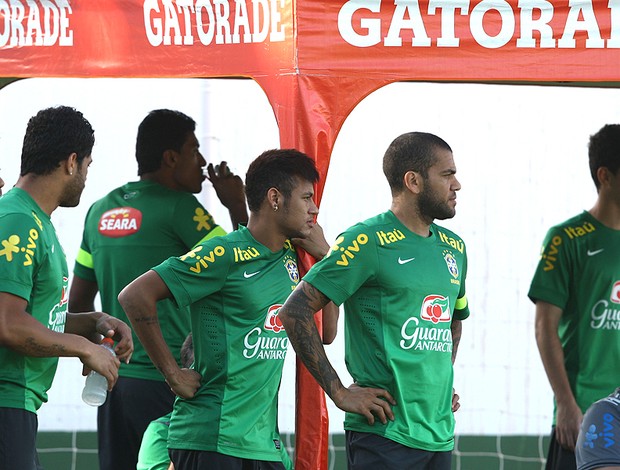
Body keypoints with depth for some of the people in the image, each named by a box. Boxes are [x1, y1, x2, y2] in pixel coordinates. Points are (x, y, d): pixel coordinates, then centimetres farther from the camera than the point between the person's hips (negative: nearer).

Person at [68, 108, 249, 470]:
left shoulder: (101, 211, 13)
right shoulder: (179, 207, -8)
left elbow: (78, 303, 19)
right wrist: (238, 207, 6)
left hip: (113, 381, 7)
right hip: (166, 381, -7)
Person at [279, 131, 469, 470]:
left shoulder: (453, 248, 15)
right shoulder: (369, 241, -9)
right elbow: (295, 311, -12)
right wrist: (339, 393, -13)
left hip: (440, 436, 7)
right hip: (384, 431, -7)